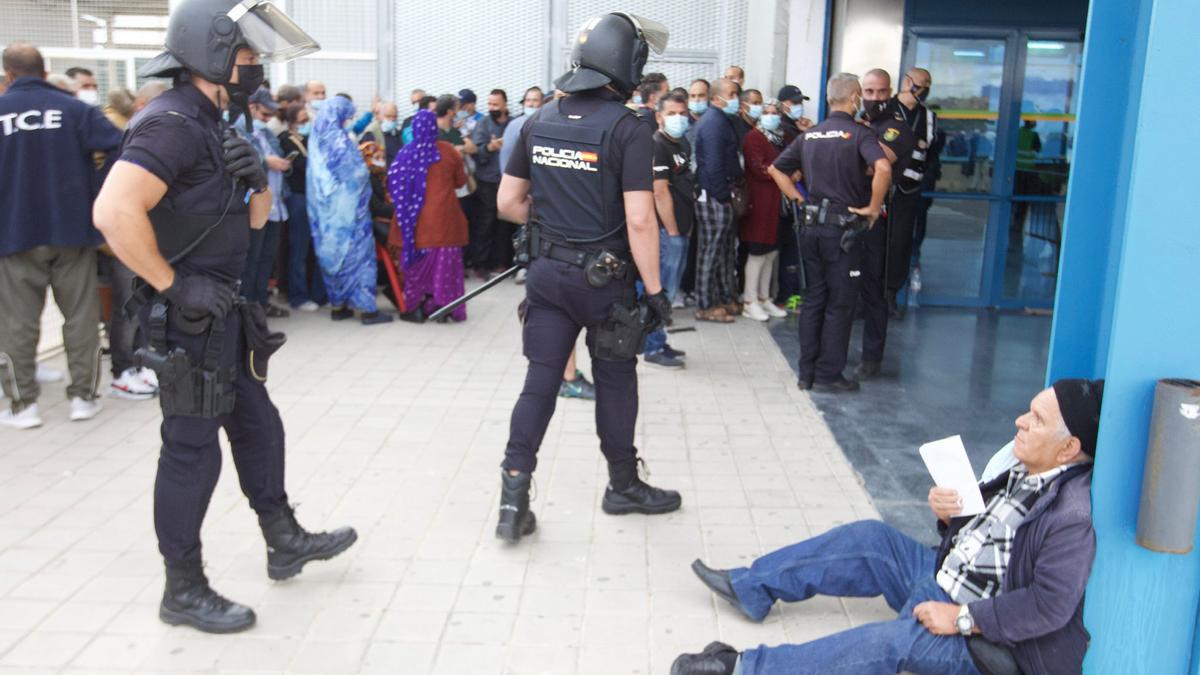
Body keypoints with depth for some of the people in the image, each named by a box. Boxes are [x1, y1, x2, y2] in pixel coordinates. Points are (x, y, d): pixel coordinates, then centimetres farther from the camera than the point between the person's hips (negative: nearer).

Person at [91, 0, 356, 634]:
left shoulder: (210, 125, 12)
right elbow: (114, 211, -32)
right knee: (192, 450, 1)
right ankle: (183, 591, 16)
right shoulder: (172, 123, -19)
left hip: (225, 314, 10)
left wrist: (257, 179, -3)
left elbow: (254, 218, 18)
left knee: (257, 427, 19)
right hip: (187, 320, -10)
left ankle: (284, 542, 35)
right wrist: (172, 284, -24)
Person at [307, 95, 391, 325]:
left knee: (331, 252, 12)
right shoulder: (340, 139, -14)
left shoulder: (316, 138, 7)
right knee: (357, 252, -2)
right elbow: (357, 172, -14)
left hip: (324, 208, 7)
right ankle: (367, 307, -2)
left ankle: (338, 305, 16)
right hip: (346, 207, -7)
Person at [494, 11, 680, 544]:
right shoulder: (628, 130, -14)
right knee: (615, 381, 13)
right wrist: (655, 291, -12)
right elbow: (639, 221, -18)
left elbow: (508, 202, 6)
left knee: (540, 381, 8)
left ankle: (513, 499, 4)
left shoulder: (539, 121, 3)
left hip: (547, 270, 4)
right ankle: (623, 486, 30)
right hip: (604, 278, -4)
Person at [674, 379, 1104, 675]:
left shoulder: (1073, 516, -26)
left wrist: (961, 618, -26)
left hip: (985, 635, -9)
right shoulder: (1027, 470, 1)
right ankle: (750, 589, 10)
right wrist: (948, 510, -11)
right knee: (870, 539, 2)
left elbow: (1051, 605, -29)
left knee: (893, 641, -32)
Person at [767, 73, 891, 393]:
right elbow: (883, 168, -26)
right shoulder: (860, 133, -9)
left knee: (813, 300, 13)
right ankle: (828, 375, 8)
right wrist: (873, 207, -15)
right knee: (840, 304, 3)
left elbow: (776, 169, 15)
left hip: (812, 226, 6)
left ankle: (807, 372, 17)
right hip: (842, 229, -6)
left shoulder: (809, 135, 10)